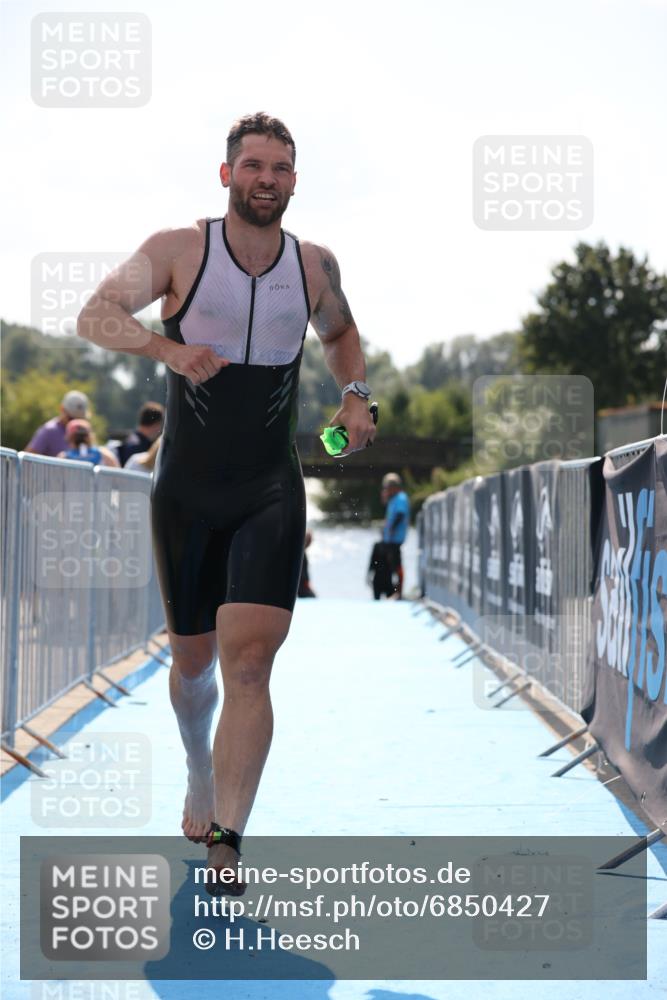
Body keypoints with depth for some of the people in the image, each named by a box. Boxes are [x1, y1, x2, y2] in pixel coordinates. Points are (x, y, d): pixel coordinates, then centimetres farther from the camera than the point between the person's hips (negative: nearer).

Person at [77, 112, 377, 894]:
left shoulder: (314, 265, 3)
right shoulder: (179, 250, -6)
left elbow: (340, 333, 24)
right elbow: (96, 314, -18)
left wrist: (355, 397, 5)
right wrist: (166, 349, -36)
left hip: (271, 493, 0)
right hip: (186, 494, 0)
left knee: (248, 659, -16)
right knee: (193, 658, 14)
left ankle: (226, 841, -18)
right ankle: (201, 777, 44)